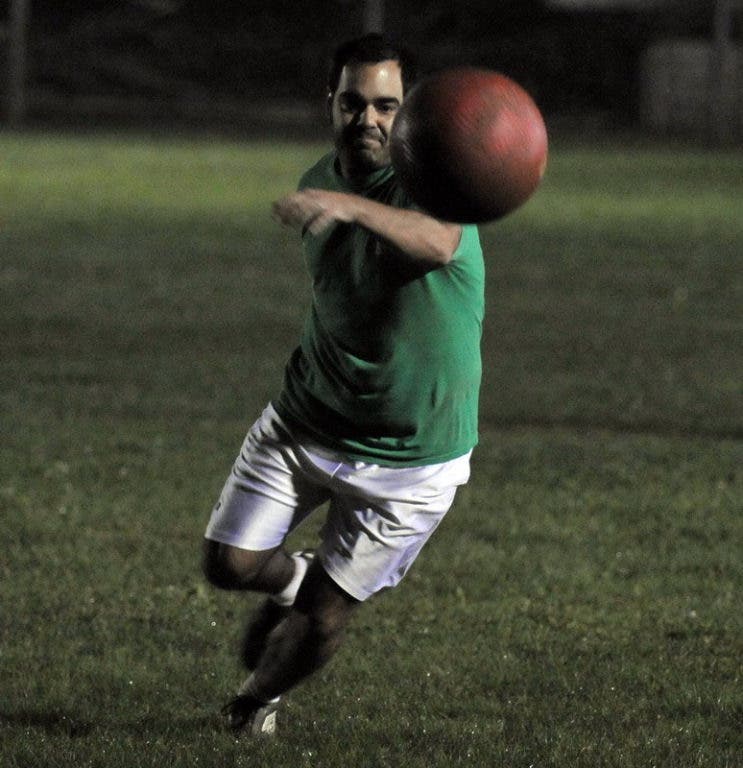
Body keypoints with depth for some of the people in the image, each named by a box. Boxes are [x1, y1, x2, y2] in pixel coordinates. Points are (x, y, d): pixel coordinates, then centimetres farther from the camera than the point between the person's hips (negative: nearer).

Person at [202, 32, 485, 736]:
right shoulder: (318, 185, 0)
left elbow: (438, 242, -49)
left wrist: (350, 206, -65)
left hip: (413, 459, -5)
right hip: (303, 424, 5)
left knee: (322, 619, 1)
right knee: (229, 564, -2)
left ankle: (255, 701, 33)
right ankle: (291, 580, 34)